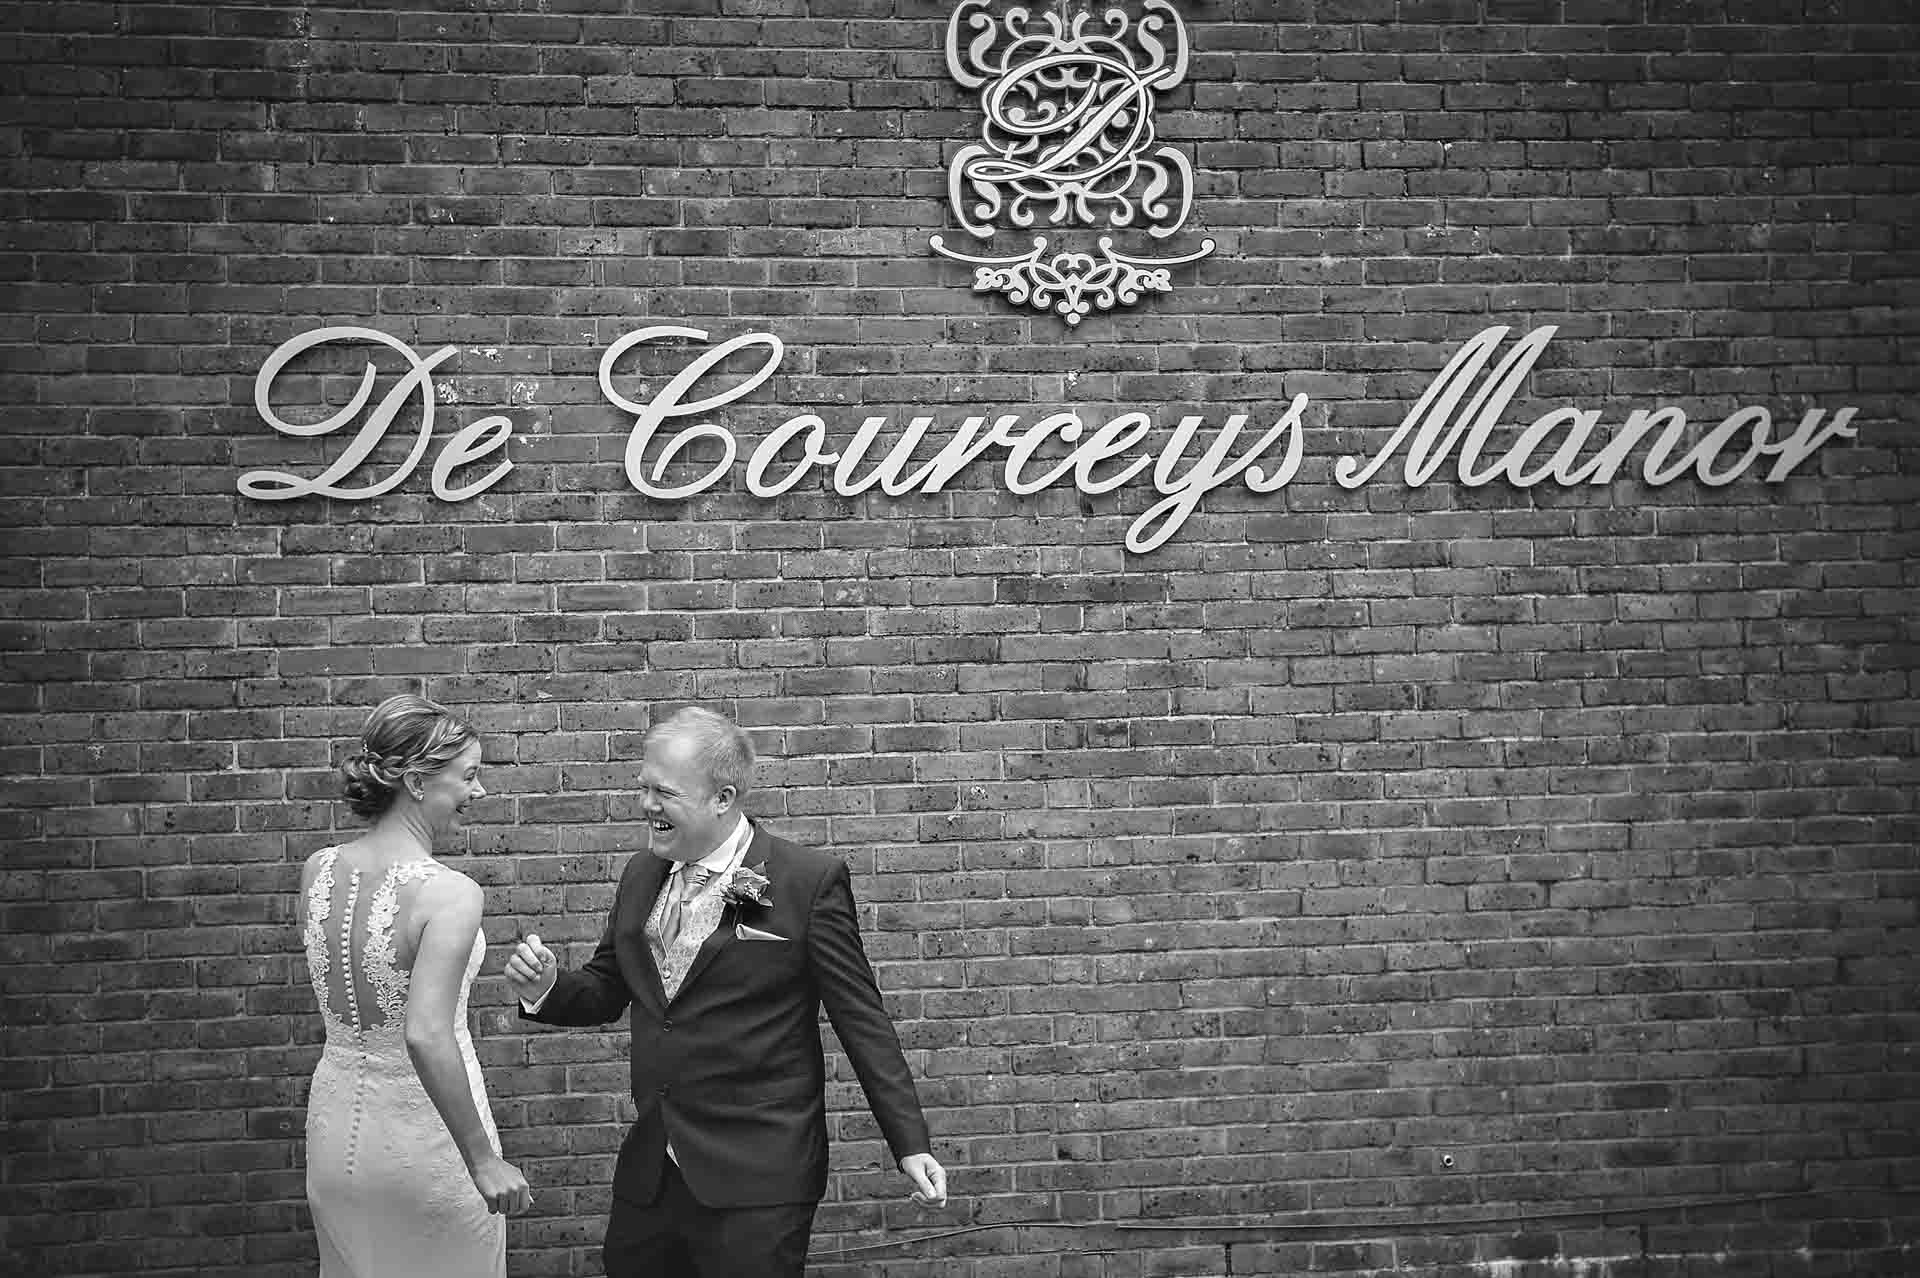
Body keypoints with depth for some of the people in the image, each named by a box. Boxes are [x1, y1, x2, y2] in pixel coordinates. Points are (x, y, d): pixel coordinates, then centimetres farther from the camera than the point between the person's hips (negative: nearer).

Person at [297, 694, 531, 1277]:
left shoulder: (317, 870, -4)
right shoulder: (449, 893, -23)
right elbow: (426, 1036, -32)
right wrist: (483, 1158, -26)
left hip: (336, 1120, 6)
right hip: (422, 1138, -6)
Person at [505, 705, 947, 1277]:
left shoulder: (809, 881, -9)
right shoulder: (641, 877, 9)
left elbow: (862, 1020, -6)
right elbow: (607, 990, 18)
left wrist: (911, 1145, -7)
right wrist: (546, 987, -3)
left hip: (756, 1185, -6)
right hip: (648, 1172, 6)